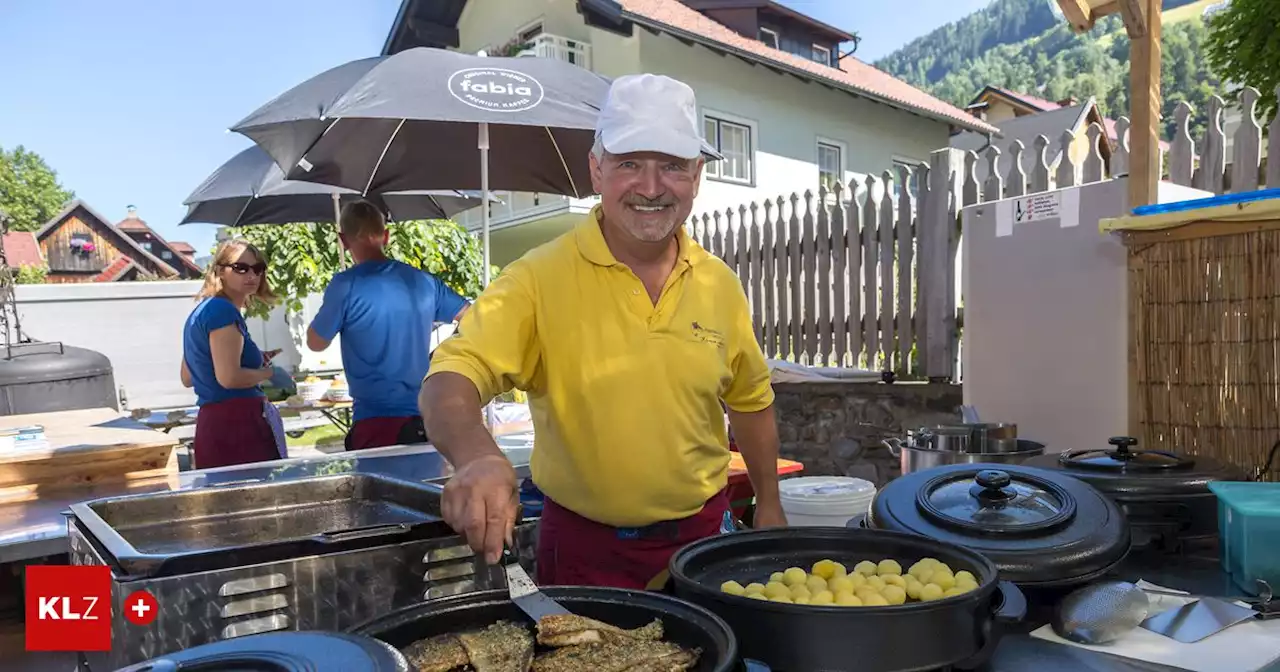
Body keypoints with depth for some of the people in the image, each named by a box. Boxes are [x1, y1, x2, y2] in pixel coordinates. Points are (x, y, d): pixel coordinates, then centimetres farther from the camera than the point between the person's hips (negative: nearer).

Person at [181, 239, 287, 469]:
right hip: (236, 422, -10)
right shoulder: (223, 311, -10)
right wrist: (268, 372, -1)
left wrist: (254, 361, 22)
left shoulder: (200, 312, 19)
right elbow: (229, 377, -20)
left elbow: (188, 378, 26)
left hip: (212, 422, 10)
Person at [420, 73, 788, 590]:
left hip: (703, 535, 4)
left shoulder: (720, 284, -2)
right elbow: (450, 382, -27)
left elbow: (750, 400, 11)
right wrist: (478, 456, -46)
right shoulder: (541, 280, -15)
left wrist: (769, 505, 12)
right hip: (584, 548, -3)